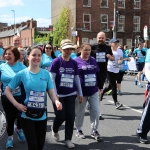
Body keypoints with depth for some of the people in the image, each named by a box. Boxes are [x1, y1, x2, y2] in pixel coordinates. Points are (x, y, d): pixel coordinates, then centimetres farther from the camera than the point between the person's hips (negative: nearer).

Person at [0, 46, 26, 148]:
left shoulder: (21, 66, -7)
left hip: (20, 97, 0)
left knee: (20, 115, 15)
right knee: (10, 118, 8)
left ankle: (19, 129, 47)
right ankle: (10, 136, 30)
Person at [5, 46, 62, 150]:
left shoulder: (46, 74, 0)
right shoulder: (22, 74, -7)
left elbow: (51, 92, 1)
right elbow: (8, 90, 0)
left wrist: (56, 101, -19)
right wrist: (16, 104, -12)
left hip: (42, 116, 3)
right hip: (27, 116, -3)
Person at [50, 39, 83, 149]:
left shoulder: (74, 63, 4)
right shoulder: (56, 62, -9)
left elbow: (77, 79, 10)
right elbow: (52, 78, -10)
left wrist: (80, 93, 9)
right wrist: (54, 93, -14)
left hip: (70, 94, 4)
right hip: (59, 95, -3)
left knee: (71, 117, 1)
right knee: (61, 116, -1)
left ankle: (68, 139, 15)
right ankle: (54, 130, 32)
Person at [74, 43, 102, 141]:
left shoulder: (93, 60, 8)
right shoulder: (76, 61, -7)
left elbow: (98, 74, 14)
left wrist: (99, 87, 14)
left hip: (94, 91, 4)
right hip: (81, 91, -4)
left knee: (96, 111, 3)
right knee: (80, 112, 9)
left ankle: (94, 130, 16)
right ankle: (79, 130, 25)